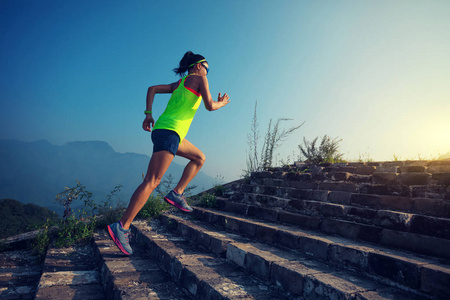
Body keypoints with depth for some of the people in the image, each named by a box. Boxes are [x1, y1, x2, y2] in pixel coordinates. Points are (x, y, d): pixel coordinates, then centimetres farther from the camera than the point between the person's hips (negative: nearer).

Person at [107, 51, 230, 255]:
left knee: (199, 158, 22)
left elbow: (152, 89, 20)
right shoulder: (199, 79, 6)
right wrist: (222, 103, 16)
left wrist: (148, 114, 14)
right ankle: (122, 227, -17)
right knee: (152, 181, -15)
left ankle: (177, 193, 12)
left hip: (162, 130, 9)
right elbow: (209, 106, -5)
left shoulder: (179, 83, 26)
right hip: (170, 132, -9)